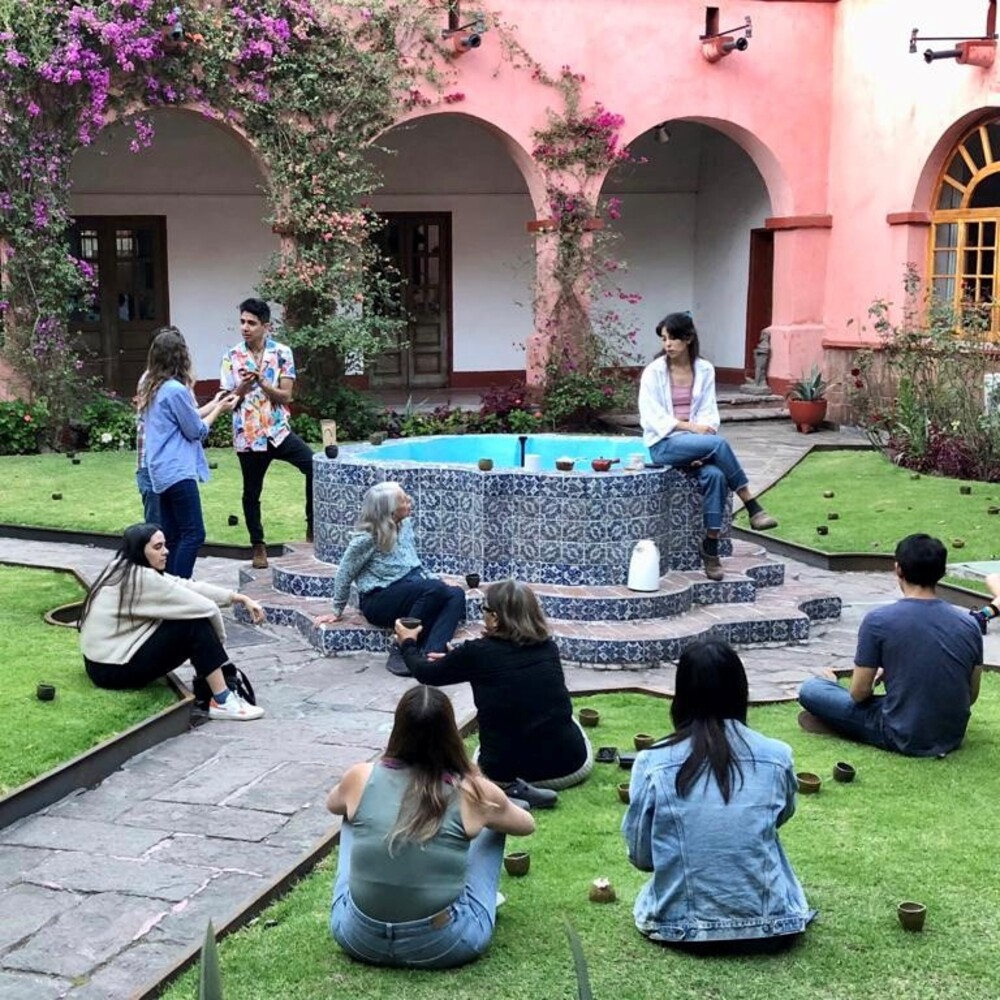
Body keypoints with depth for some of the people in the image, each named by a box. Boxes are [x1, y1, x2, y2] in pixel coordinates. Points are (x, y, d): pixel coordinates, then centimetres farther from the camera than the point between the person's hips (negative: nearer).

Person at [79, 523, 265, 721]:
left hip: (111, 658, 10)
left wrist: (241, 598, 2)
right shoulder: (141, 578, -21)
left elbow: (189, 588, 5)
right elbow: (203, 607, -19)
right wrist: (215, 640, -1)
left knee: (192, 616, 7)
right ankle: (222, 702, -11)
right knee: (195, 625, -15)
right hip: (114, 669, -10)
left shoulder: (127, 570, 7)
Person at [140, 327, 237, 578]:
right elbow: (196, 430, -8)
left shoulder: (152, 388, 12)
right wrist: (219, 410, 6)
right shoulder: (176, 390, -16)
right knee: (193, 534, -9)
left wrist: (213, 405, 22)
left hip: (163, 472, 10)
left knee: (172, 536, 10)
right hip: (178, 472, -10)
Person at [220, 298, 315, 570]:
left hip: (279, 432, -1)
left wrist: (261, 381, -19)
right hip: (248, 436, 1)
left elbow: (285, 396, -5)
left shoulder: (282, 353, -2)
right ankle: (258, 546, 25)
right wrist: (244, 385, -18)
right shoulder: (232, 357, 1)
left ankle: (313, 525, -6)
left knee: (315, 466, -21)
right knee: (251, 494, 9)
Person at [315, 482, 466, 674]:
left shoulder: (406, 524, 5)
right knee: (434, 589, -31)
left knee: (456, 594, -20)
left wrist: (437, 580, 6)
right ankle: (401, 651, -23)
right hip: (379, 600, -7)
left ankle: (430, 653, -34)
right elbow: (345, 574, -2)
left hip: (411, 587, 7)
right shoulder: (366, 539, -14)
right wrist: (337, 611, 5)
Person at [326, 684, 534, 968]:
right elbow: (527, 825, 14)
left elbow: (333, 805, 22)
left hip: (358, 938, 2)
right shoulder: (472, 792, -9)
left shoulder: (360, 778, -5)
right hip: (442, 946, -2)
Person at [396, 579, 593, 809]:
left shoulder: (478, 653, -9)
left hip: (505, 771, -3)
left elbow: (427, 674, 10)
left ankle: (513, 788, 5)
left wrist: (407, 643, 32)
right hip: (569, 768, 3)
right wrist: (454, 660, 35)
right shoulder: (548, 648, 3)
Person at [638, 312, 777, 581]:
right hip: (664, 443, -3)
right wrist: (689, 427, -20)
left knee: (715, 474, -31)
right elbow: (651, 415, -8)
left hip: (696, 441, 3)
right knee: (719, 444, -31)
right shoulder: (654, 371, -2)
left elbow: (708, 412, 5)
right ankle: (753, 509, -23)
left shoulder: (704, 370, 8)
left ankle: (711, 547, -25)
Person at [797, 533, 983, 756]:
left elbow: (858, 693, -9)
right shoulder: (969, 624, -5)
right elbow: (971, 696, 5)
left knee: (809, 690, 6)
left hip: (905, 739, -5)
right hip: (954, 738, 5)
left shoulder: (878, 621, -16)